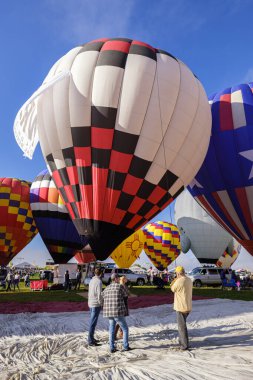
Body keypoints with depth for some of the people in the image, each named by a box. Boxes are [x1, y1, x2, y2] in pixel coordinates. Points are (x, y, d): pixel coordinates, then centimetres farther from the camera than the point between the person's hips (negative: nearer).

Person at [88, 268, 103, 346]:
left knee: (92, 321, 17)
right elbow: (99, 294, -19)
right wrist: (101, 303, -7)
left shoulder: (91, 280, 8)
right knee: (93, 323, -3)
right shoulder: (98, 281, -17)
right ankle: (90, 341, 3)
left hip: (90, 304, 8)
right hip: (96, 304, -8)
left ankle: (91, 338, 27)